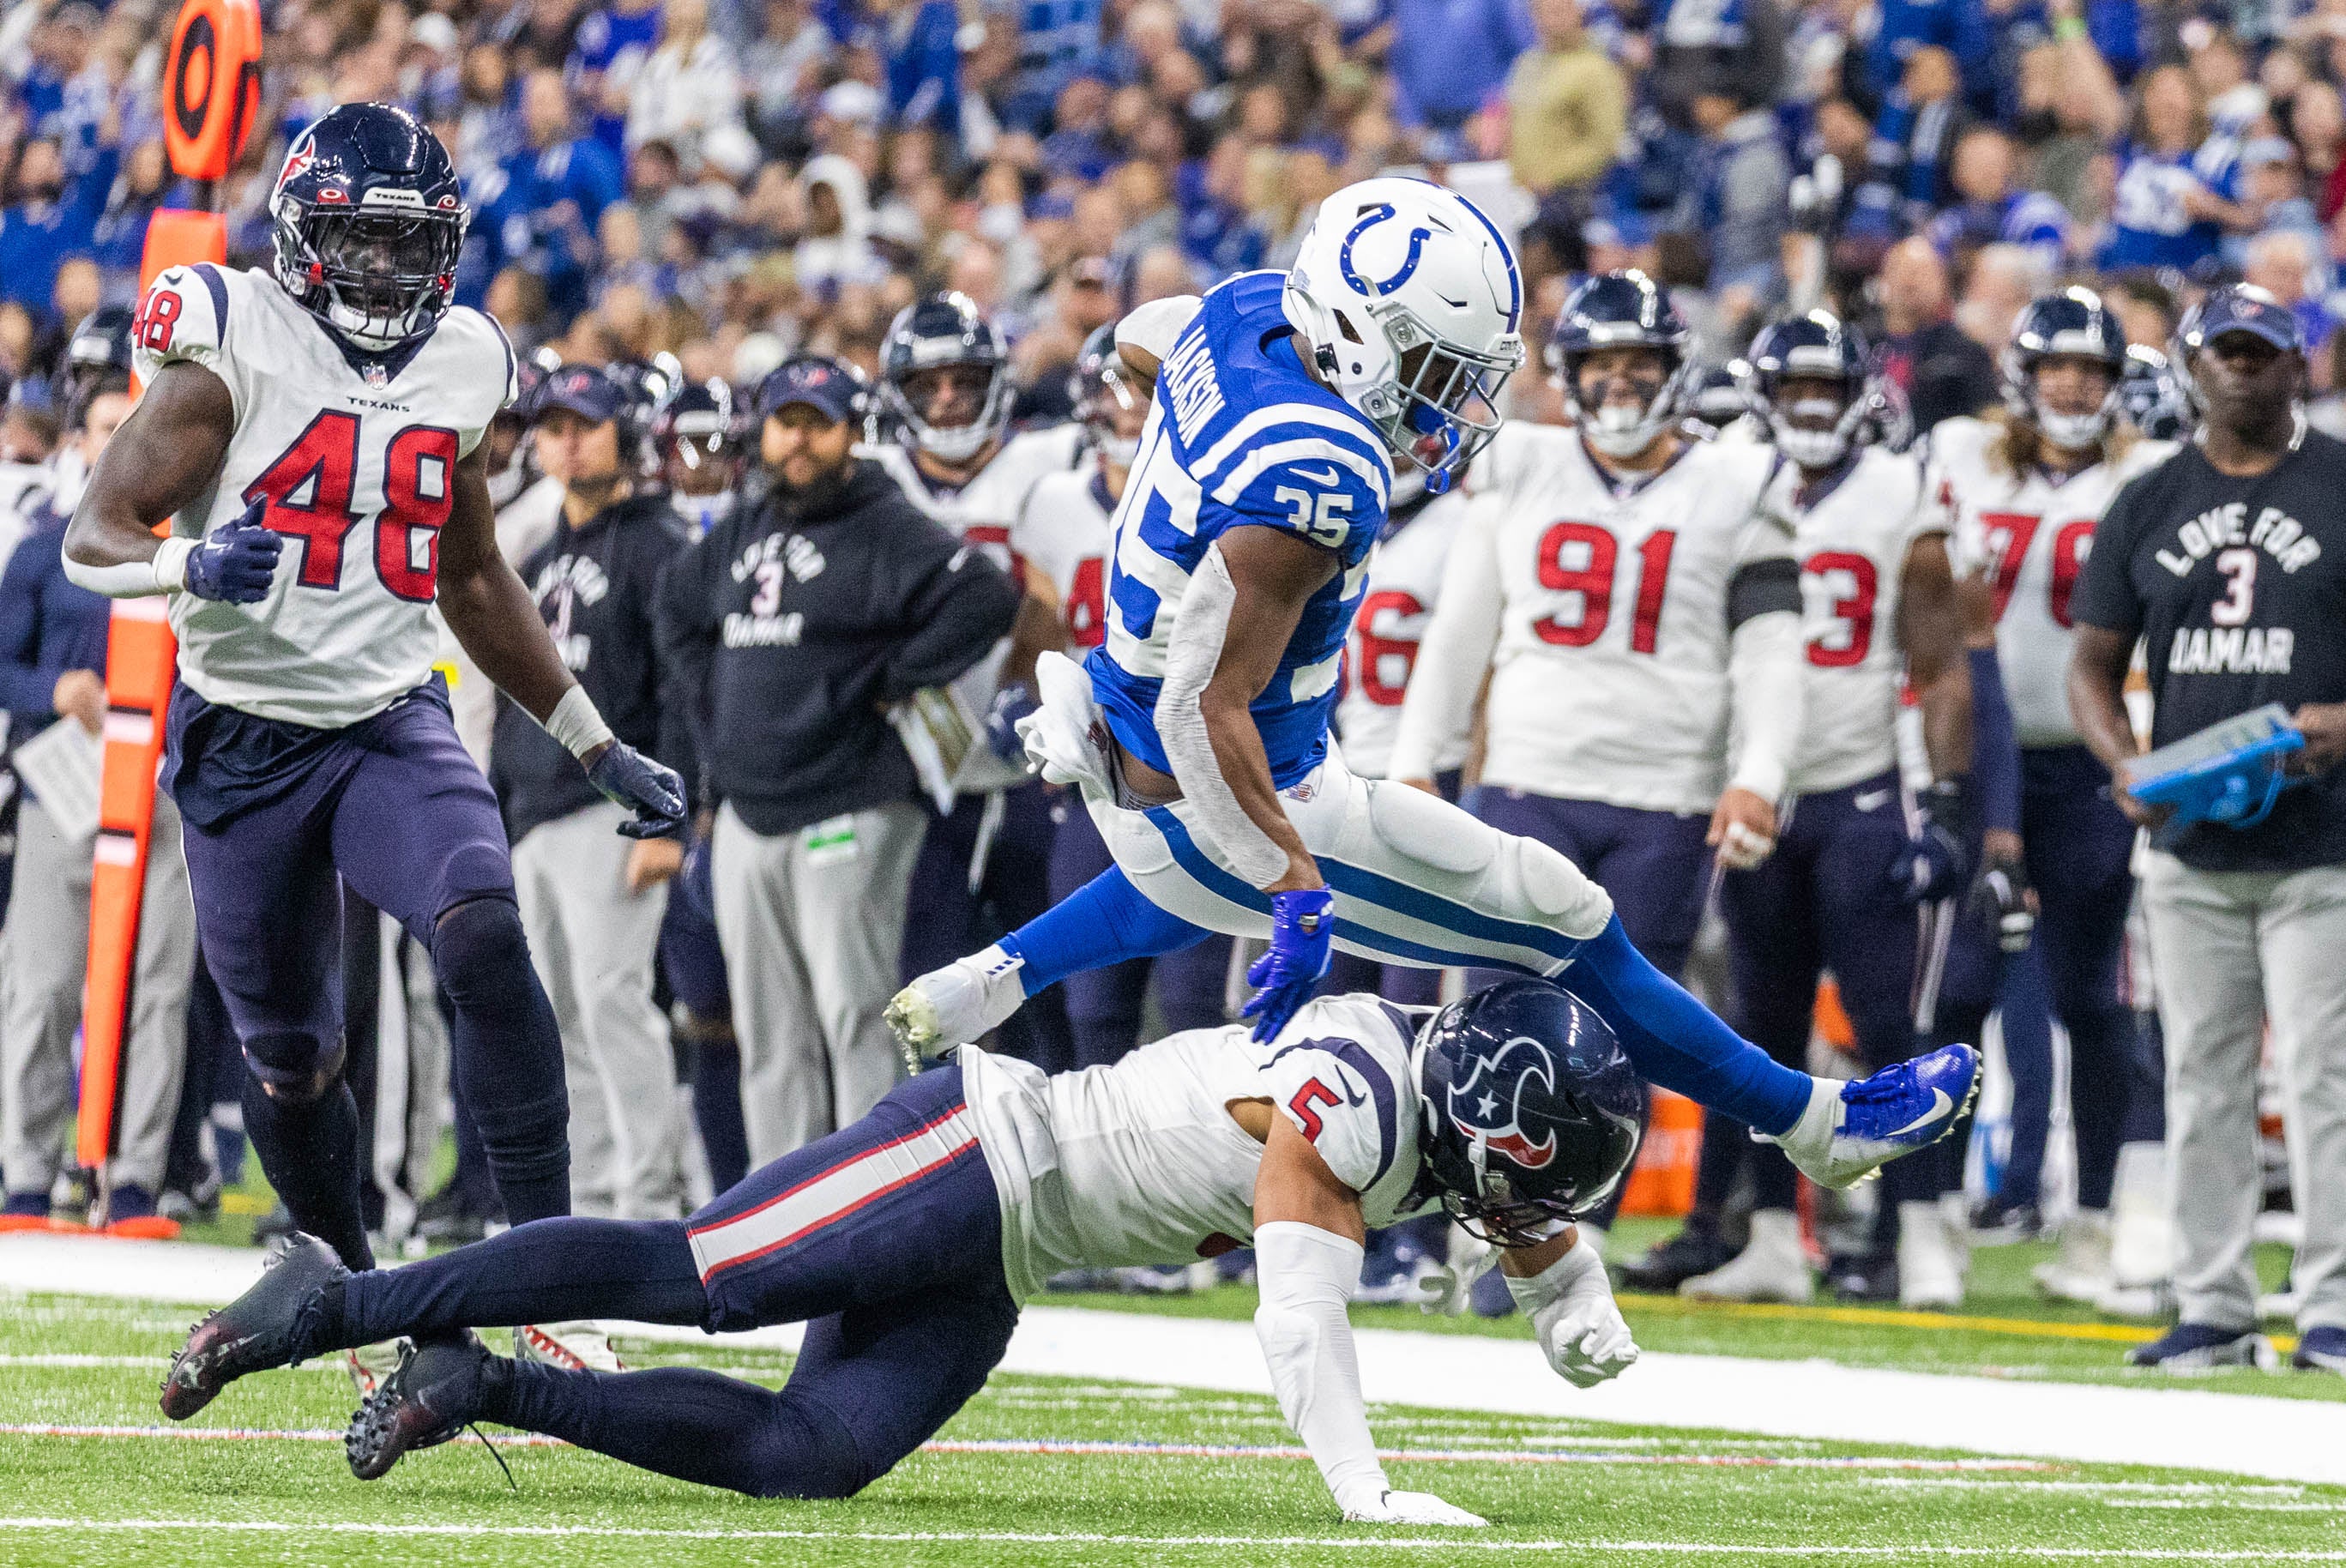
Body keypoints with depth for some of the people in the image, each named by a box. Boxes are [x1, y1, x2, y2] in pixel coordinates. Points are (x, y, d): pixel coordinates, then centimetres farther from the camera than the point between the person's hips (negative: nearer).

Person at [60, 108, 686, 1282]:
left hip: (393, 726, 2)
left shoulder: (458, 365, 8)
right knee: (287, 1056, 6)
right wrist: (193, 562, -36)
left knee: (486, 939, -25)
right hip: (244, 742, -2)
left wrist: (598, 750, 20)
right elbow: (94, 540, -13)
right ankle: (348, 1286, 28)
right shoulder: (237, 341, -8)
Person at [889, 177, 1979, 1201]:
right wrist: (1300, 895, -33)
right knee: (1560, 920, 1)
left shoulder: (1250, 314, -8)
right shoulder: (1320, 483, -34)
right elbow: (1206, 709, -35)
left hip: (1126, 763, 9)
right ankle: (1816, 1123, 11)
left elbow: (1138, 336, 18)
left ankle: (982, 985, 45)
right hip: (1208, 805, -9)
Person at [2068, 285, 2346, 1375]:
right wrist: (2124, 764, -7)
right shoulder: (2146, 506, 11)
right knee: (2202, 1081, 6)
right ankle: (2214, 1308, 11)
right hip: (2189, 847, 4)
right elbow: (2094, 662, 13)